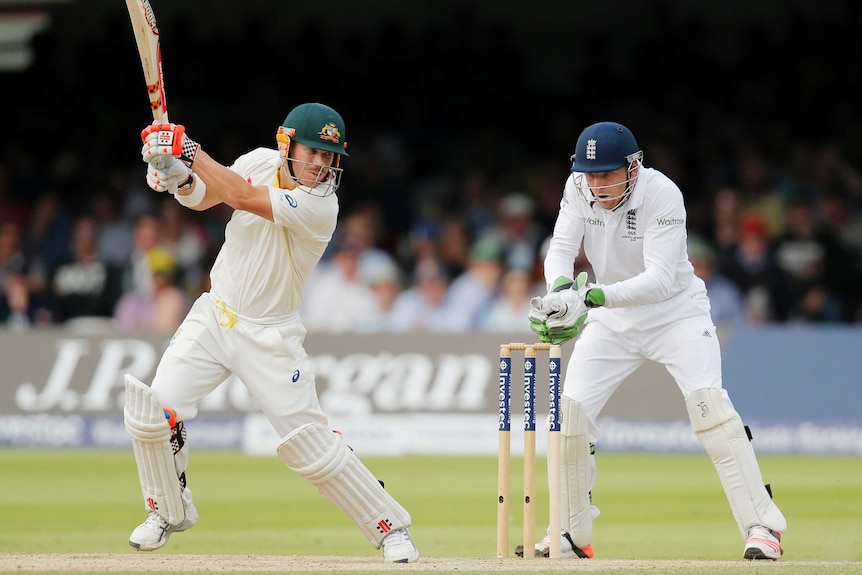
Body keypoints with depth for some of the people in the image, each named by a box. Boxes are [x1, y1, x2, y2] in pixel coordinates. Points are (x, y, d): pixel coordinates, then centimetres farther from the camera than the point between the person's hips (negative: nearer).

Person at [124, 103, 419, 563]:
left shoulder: (320, 206, -23)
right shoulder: (262, 162, -4)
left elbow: (242, 197, -30)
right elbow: (201, 197, -2)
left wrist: (188, 148, -24)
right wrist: (180, 175, -24)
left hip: (270, 335, -5)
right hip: (213, 317, 5)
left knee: (309, 444, -9)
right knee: (152, 412, -9)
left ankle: (390, 526, 7)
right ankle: (170, 510, 16)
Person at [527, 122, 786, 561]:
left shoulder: (662, 195, -26)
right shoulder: (579, 188, -11)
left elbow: (660, 280, -33)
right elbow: (561, 249, -13)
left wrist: (593, 295, -46)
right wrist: (562, 290, -36)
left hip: (675, 311, -5)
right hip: (612, 319, 5)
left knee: (708, 401, -23)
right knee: (571, 409, -5)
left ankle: (762, 526, -20)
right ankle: (573, 534, 11)